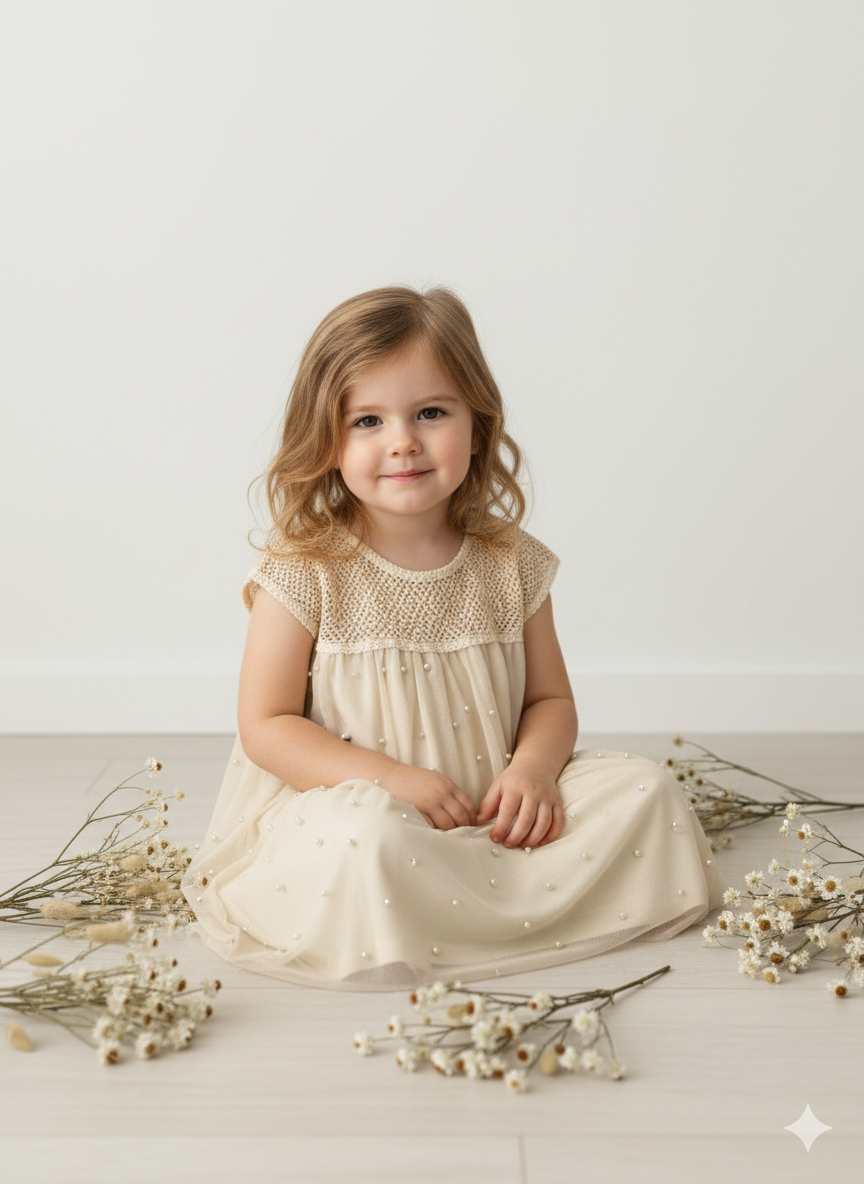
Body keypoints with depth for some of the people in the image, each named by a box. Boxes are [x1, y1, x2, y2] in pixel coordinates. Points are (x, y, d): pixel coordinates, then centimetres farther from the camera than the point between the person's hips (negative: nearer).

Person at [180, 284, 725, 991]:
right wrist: (391, 779, -20)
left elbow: (550, 700, 9)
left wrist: (532, 767, -14)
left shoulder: (511, 564, 2)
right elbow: (266, 726, -8)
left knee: (649, 789, -9)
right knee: (363, 840, -37)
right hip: (347, 804, -3)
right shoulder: (306, 573, -9)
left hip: (490, 818, 4)